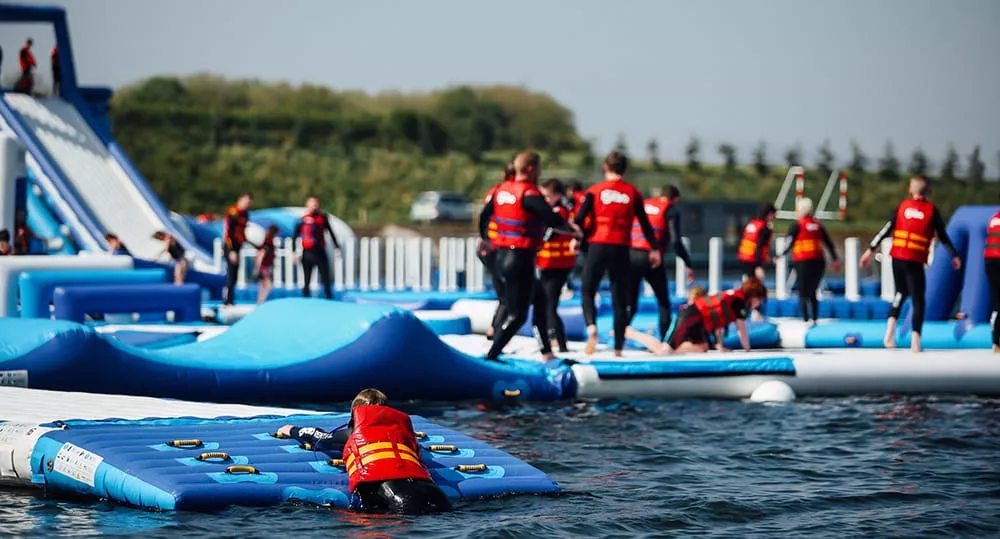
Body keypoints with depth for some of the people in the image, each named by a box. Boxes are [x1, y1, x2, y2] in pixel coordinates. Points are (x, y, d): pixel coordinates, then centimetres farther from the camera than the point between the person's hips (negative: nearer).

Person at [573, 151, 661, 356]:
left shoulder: (595, 190, 0)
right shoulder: (633, 193, 5)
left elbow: (580, 218, -5)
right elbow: (644, 223, 7)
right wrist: (654, 249, 14)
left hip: (597, 246, -1)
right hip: (621, 248, 1)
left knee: (587, 290, 11)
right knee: (620, 298, 8)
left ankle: (591, 326, -17)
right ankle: (618, 347, 6)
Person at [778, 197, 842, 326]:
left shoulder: (796, 226, -4)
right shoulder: (818, 225, 11)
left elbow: (789, 243, -9)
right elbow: (829, 243, 14)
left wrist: (780, 255, 4)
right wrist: (835, 259, 20)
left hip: (803, 262, -5)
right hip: (818, 261, 5)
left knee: (803, 292, 0)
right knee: (813, 292, 15)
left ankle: (806, 319, -9)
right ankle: (814, 319, 12)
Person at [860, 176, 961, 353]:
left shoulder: (903, 206, 8)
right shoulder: (932, 210, 3)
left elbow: (886, 229, 3)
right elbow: (942, 236, 6)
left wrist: (871, 250, 6)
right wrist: (954, 256, 19)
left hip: (897, 257, 3)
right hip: (915, 261, -3)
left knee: (901, 292, 23)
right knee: (918, 300, 5)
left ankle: (890, 328, 4)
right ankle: (915, 341, -6)